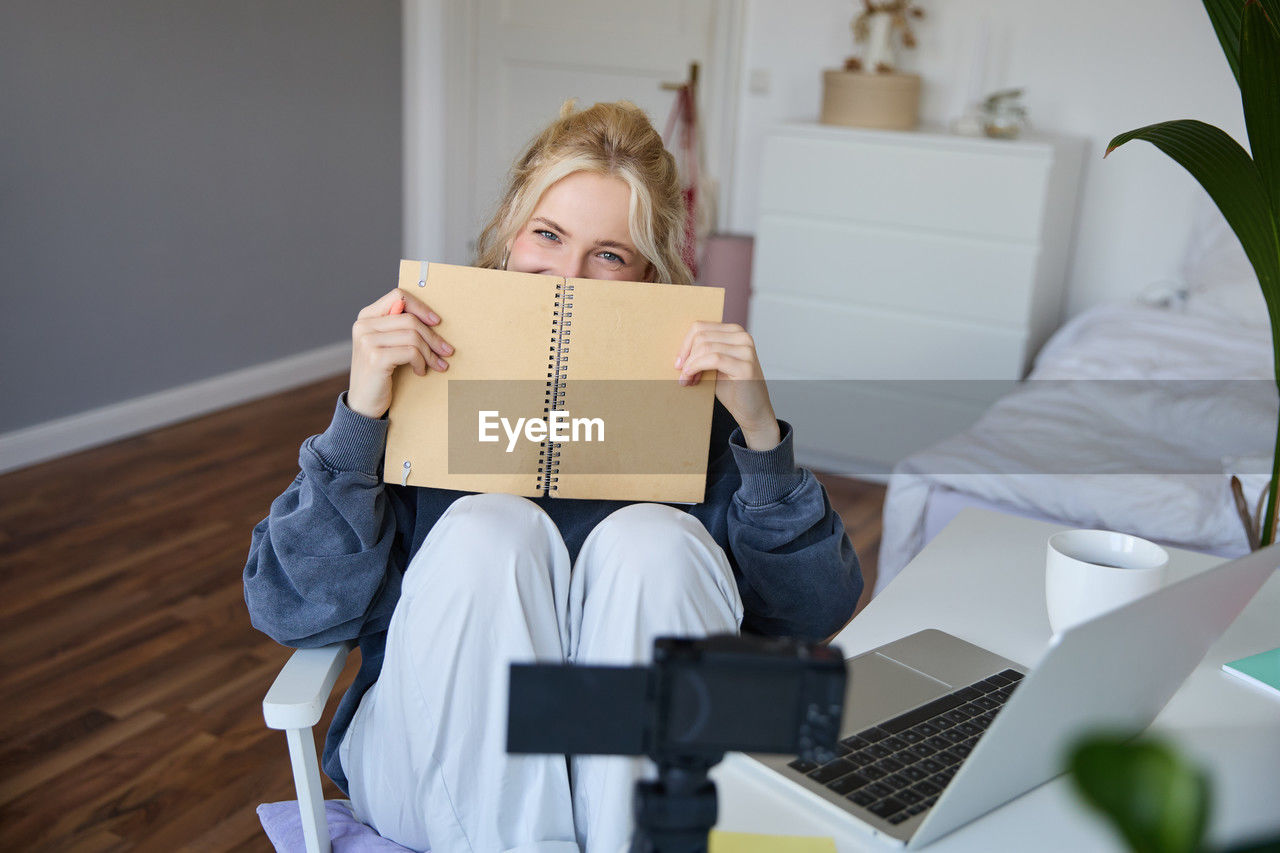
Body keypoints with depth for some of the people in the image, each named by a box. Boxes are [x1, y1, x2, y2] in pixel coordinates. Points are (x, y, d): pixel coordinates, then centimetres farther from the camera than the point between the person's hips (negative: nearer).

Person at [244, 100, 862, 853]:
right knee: (491, 529, -25)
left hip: (648, 770, 0)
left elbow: (814, 616, -4)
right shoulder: (424, 376, 0)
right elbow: (291, 613, -6)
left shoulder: (690, 396, 0)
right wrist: (360, 414, -18)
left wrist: (759, 431, -17)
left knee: (654, 539, -25)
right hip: (435, 770, 0)